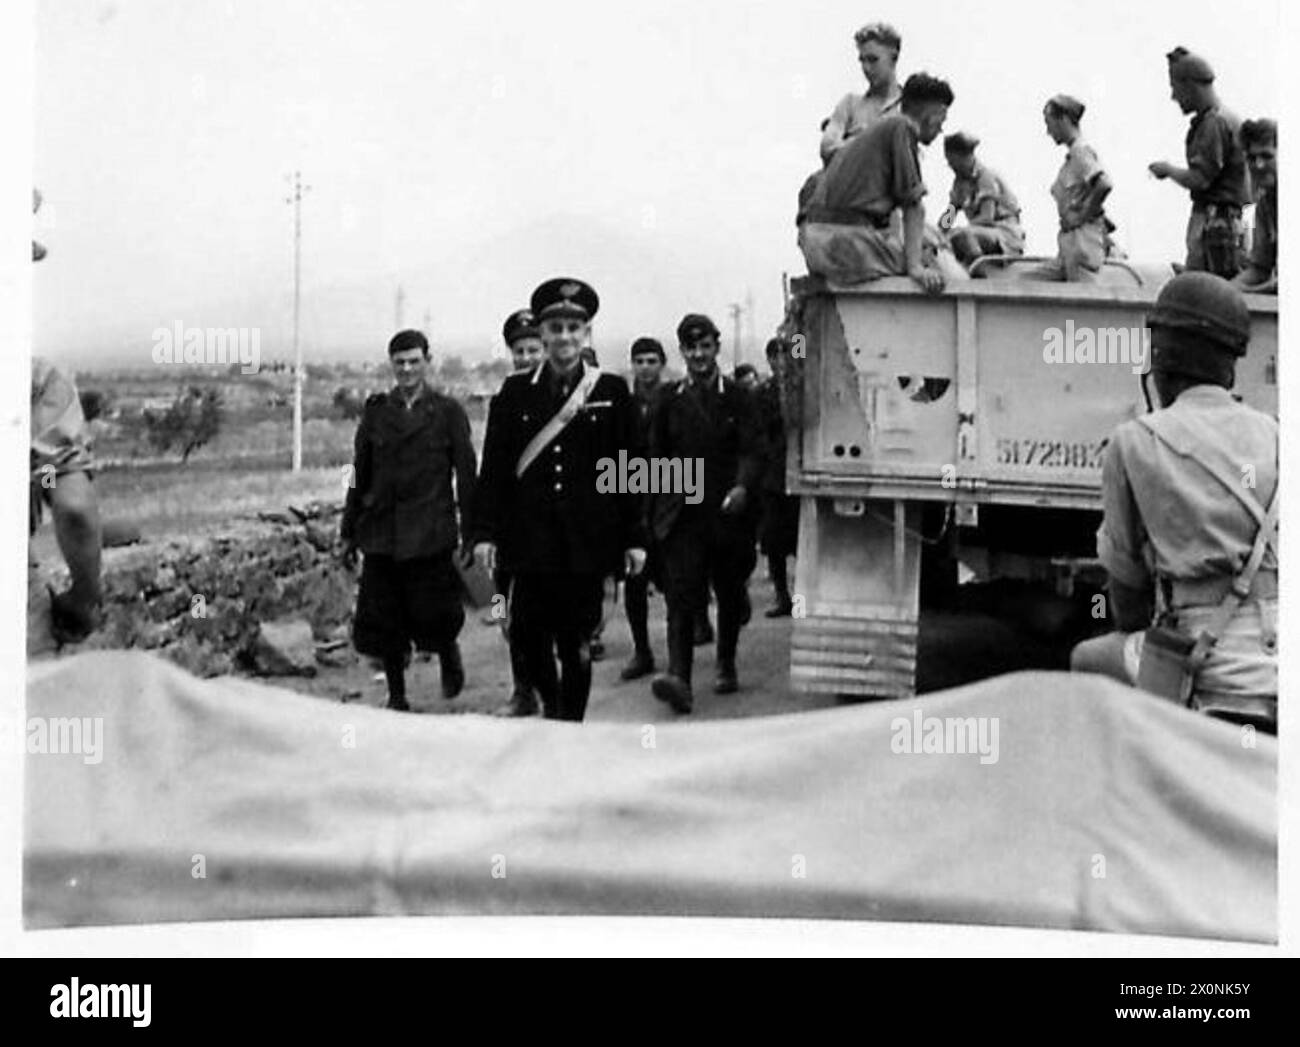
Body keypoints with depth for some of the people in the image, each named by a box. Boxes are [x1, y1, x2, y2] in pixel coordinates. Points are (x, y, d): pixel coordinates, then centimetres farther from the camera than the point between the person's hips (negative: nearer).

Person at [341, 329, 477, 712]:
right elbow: (360, 474, 11)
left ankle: (449, 659, 29)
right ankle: (396, 694, 19)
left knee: (434, 614, -4)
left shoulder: (448, 411, 2)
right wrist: (349, 533, 10)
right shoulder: (375, 411, 9)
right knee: (383, 621, 4)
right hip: (381, 533, 3)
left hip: (432, 533, -3)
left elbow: (466, 475, 1)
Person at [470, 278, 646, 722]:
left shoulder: (612, 392, 5)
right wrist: (485, 531, -2)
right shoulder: (514, 393, 8)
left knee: (577, 643, 2)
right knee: (528, 634, -1)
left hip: (588, 542, -1)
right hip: (530, 539, 1)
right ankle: (550, 700, 27)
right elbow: (493, 468, 6)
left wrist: (634, 538, 1)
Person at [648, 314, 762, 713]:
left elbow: (750, 451, -7)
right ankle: (678, 677, -21)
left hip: (729, 513, 0)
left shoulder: (737, 398, 2)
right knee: (681, 597, -12)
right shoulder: (669, 400, 7)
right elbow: (657, 456, 12)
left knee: (730, 596, 12)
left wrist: (742, 487, -27)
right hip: (682, 513, 0)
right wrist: (653, 513, 11)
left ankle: (726, 665, 32)